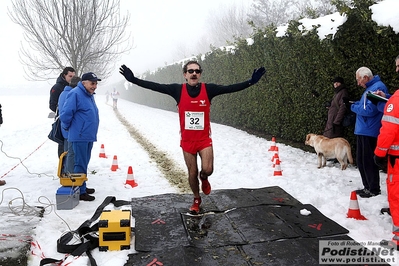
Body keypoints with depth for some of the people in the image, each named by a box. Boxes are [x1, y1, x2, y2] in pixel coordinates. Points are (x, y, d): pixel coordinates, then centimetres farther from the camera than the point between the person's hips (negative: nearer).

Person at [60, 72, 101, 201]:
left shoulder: (89, 95, 13)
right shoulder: (75, 94, -16)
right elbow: (65, 114, -19)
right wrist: (67, 127, -4)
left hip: (89, 136, 9)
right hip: (80, 137, -9)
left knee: (84, 163, 18)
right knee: (80, 164, -2)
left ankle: (83, 187, 30)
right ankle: (80, 192, 6)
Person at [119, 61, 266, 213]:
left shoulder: (208, 89, -6)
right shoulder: (178, 90, -6)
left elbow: (230, 88, -10)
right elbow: (155, 86, -9)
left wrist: (251, 81, -18)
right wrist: (133, 79, -15)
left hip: (204, 139, 0)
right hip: (187, 141, 1)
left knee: (207, 170, -14)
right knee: (192, 173, 10)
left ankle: (203, 179, 26)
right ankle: (196, 200, 36)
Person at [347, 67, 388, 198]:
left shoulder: (378, 87, -15)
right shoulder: (369, 88, 17)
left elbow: (370, 110, -23)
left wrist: (353, 106, -11)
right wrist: (353, 103, 7)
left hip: (369, 132, -10)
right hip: (362, 131, 10)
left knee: (368, 162, -2)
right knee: (361, 161, 15)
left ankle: (374, 190, 11)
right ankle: (367, 187, 26)